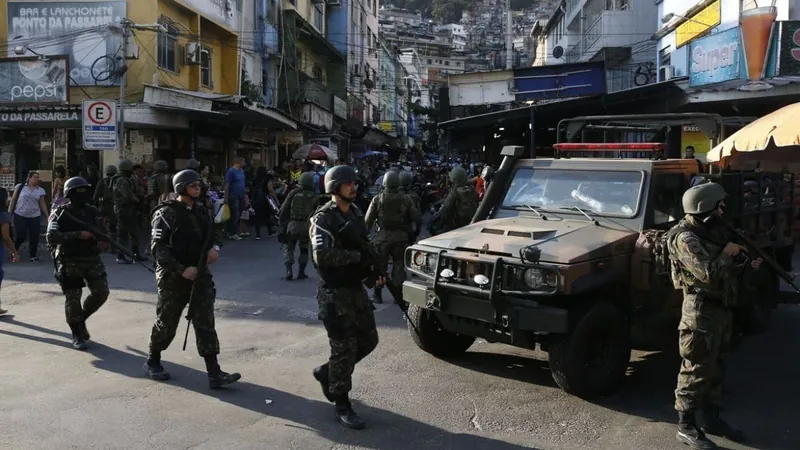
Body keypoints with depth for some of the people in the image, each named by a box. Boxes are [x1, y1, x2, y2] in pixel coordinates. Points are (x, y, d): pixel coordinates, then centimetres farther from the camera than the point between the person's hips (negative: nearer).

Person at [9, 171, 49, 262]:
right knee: (21, 236, -3)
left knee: (34, 237, 0)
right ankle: (14, 249, 26)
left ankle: (33, 255, 13)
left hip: (35, 217, 2)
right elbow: (13, 199, 4)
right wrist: (9, 211, 0)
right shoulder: (20, 187, -1)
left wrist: (47, 215, 6)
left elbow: (42, 204, 10)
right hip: (20, 215, -2)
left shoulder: (40, 190, 5)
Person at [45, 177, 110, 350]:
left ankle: (81, 318, 25)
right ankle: (77, 335, 15)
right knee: (73, 299, 0)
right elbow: (51, 237, -20)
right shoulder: (60, 213, -7)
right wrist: (77, 235, -27)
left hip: (92, 259, 4)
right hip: (69, 262, -4)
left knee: (101, 292, -2)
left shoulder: (93, 212, 6)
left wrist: (103, 242, -10)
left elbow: (104, 234, 13)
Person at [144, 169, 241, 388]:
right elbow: (158, 249, -18)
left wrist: (215, 246, 0)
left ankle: (214, 374, -2)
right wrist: (182, 269, -23)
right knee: (167, 323, 10)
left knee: (206, 323, -1)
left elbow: (216, 230, 22)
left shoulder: (202, 211, 6)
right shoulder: (167, 214, -13)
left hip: (200, 274, 5)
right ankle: (152, 362, 35)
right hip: (173, 277, -5)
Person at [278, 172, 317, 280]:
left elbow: (283, 211, -1)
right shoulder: (313, 197, 3)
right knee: (304, 249, 16)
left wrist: (282, 224, 8)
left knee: (289, 248, 9)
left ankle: (289, 270, -5)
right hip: (307, 226, 1)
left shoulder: (293, 194, -1)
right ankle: (301, 272, 15)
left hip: (292, 224, -1)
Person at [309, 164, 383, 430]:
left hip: (356, 288, 8)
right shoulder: (323, 218, -15)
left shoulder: (355, 213, 10)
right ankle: (342, 406, 12)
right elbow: (322, 255, -30)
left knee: (368, 340, 15)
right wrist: (357, 256, -23)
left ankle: (327, 373, 33)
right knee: (345, 348, -3)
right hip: (334, 292, -8)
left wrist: (374, 272, 1)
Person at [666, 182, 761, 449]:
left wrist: (747, 266, 4)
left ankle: (712, 420, 30)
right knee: (696, 370, -2)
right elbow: (709, 274, -27)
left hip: (722, 308, 9)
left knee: (716, 369, 17)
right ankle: (686, 427, 8)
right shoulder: (686, 238, -19)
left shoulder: (711, 230, 11)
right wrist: (728, 253, -13)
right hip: (702, 311, -9)